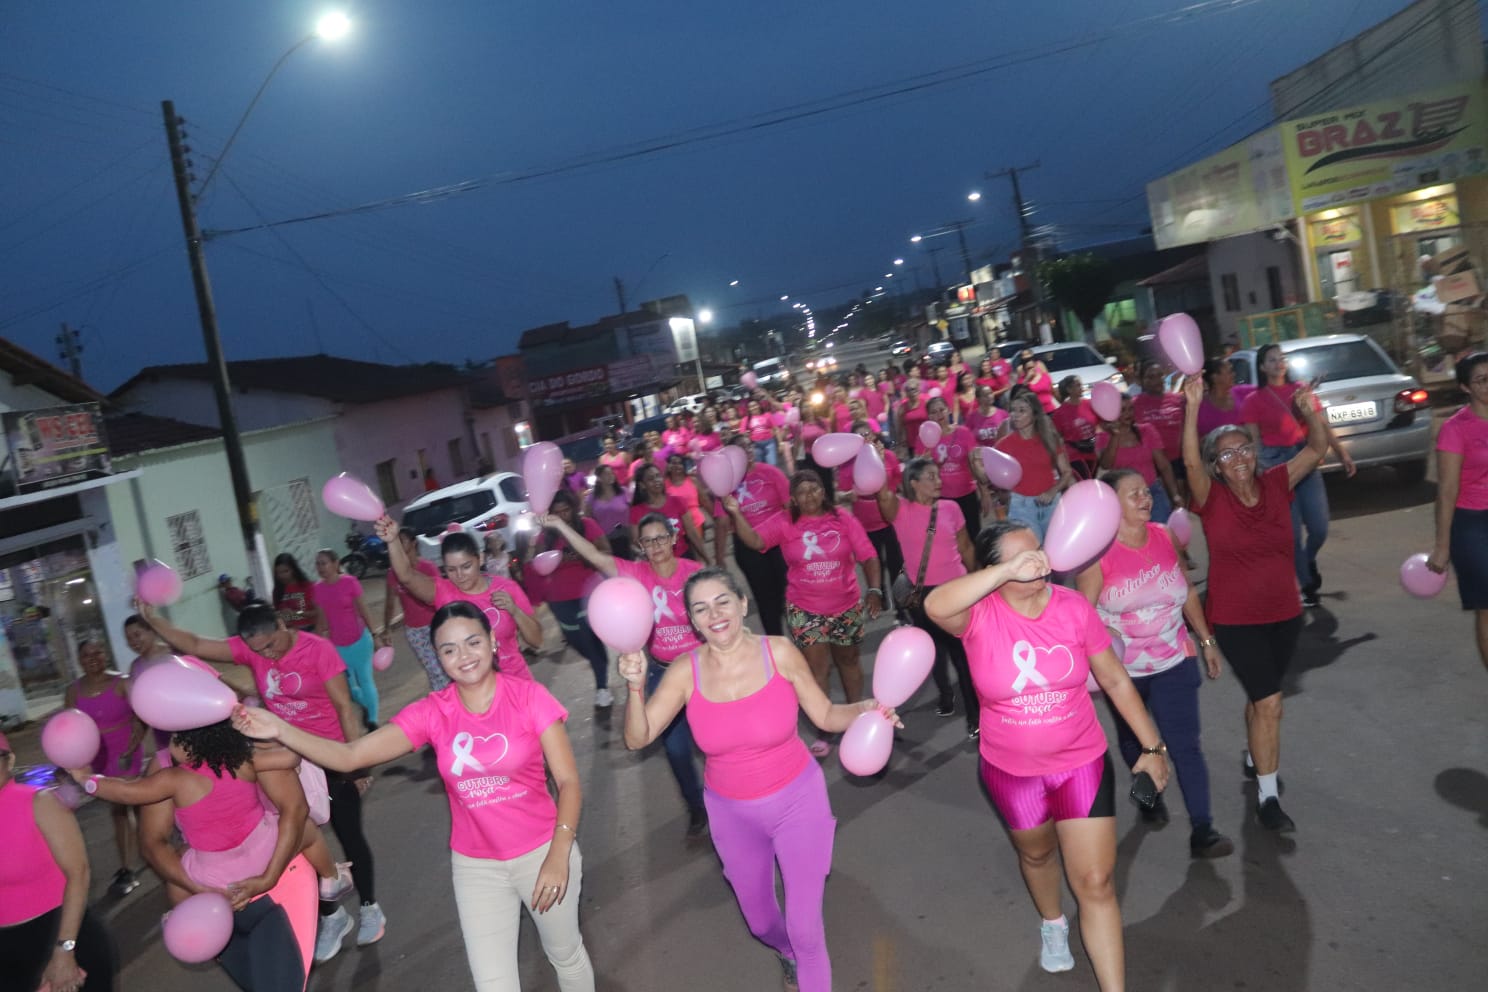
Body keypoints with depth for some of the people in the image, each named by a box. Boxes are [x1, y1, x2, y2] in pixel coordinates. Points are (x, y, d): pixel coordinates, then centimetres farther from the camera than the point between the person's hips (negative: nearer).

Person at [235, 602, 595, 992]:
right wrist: (280, 730, -30)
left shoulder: (529, 696, -17)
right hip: (475, 864, 2)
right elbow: (349, 756, -16)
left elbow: (568, 781, -16)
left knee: (566, 956, 20)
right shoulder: (431, 712, -10)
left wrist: (559, 855, -27)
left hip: (542, 852, -2)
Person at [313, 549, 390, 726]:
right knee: (348, 686, 11)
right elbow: (322, 619, 7)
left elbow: (364, 610, -8)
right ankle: (368, 705, 38)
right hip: (336, 645, 4)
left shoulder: (350, 582, -11)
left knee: (365, 680, 1)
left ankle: (372, 721, 12)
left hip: (359, 640, -4)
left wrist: (376, 635, -11)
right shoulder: (318, 588, 0)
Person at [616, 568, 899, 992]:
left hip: (797, 801, -2)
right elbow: (637, 738, -16)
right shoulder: (685, 673, -14)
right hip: (732, 813, 3)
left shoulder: (780, 653, -18)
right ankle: (788, 952, 59)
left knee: (805, 927, -1)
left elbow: (826, 715, -9)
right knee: (759, 920, 24)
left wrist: (864, 710, -28)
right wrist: (636, 687, -32)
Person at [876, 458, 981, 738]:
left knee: (961, 651, -1)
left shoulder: (951, 508, -1)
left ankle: (975, 715, 8)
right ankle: (945, 695, 42)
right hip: (920, 593, 1)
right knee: (935, 647, 20)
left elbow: (965, 547, 9)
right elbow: (882, 494, -30)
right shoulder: (900, 509, -7)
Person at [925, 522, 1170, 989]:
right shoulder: (980, 614, -21)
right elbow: (935, 606, -46)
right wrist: (1010, 570, -51)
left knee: (1095, 882, 1)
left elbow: (1115, 680, -3)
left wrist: (1152, 746, 1)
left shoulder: (1073, 606, -14)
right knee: (1036, 854, 27)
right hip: (1011, 769, 0)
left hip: (1081, 761, 0)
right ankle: (1052, 923, 58)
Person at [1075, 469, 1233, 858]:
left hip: (1173, 661, 2)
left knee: (1185, 744, -3)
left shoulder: (1165, 536, -6)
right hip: (1122, 669, -2)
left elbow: (1188, 591, 7)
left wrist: (1207, 640, 9)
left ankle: (1202, 829, 1)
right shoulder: (1098, 552, -18)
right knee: (1133, 739, 20)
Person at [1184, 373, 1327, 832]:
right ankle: (1267, 796, 4)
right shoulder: (1212, 499, -14)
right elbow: (1190, 461, -30)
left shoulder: (1275, 484, -3)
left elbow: (1317, 449, -10)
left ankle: (1255, 757, 47)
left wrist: (1311, 411, -28)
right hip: (1235, 619, -4)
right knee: (1269, 700, -9)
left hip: (1284, 612, 4)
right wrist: (1193, 408, -42)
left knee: (1262, 695, 21)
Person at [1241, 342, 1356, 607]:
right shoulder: (1253, 400, 0)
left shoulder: (1301, 390, 10)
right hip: (1276, 465, -3)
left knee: (1320, 527, 1)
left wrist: (1342, 452, 5)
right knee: (1293, 530, -3)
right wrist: (1261, 475, -11)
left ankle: (1308, 562, 33)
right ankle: (1308, 585, 13)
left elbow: (1323, 426, 11)